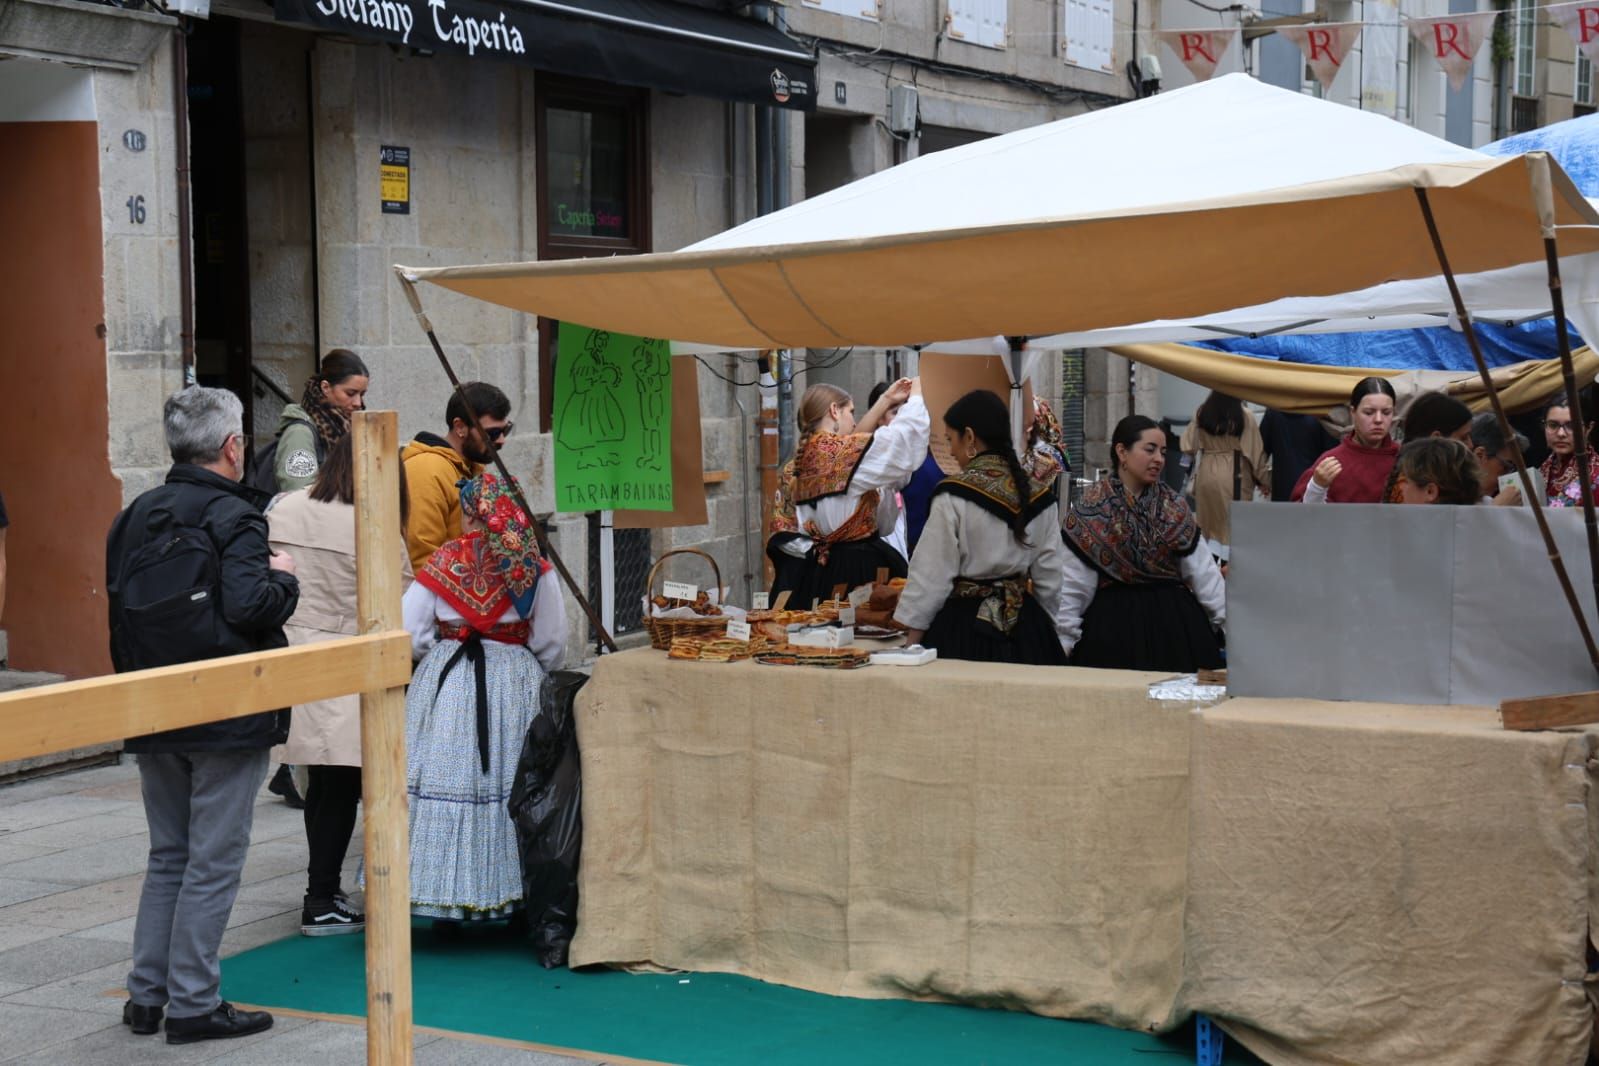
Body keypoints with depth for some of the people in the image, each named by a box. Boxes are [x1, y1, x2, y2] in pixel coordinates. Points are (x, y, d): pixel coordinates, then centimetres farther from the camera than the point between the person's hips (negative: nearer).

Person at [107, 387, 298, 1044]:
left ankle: (146, 995, 19)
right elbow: (248, 603, -24)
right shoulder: (232, 517, -14)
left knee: (168, 856, 17)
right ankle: (193, 1003, 4)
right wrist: (283, 576, -7)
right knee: (213, 862, 1)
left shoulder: (135, 517, 8)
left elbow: (119, 604, 9)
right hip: (229, 714, -7)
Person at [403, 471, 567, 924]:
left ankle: (447, 903, 6)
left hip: (446, 682, -1)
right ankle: (515, 898, 10)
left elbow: (410, 636, -3)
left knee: (447, 778, 3)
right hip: (514, 682, 1)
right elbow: (552, 642, 0)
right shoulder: (533, 566, -1)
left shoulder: (443, 563, -2)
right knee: (510, 782, 5)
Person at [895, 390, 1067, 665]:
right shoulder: (1040, 495, 3)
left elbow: (930, 576, -8)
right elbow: (1049, 574, 8)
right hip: (1025, 630, 5)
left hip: (965, 631, -5)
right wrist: (1041, 628, 19)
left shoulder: (954, 496, -11)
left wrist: (911, 642, -1)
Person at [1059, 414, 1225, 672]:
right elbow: (1074, 585, -4)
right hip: (1114, 623, -3)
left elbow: (1201, 568, 3)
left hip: (1175, 622, 3)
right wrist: (1064, 640, -7)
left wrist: (1229, 618, -6)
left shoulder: (1175, 506, 8)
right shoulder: (1091, 510, -3)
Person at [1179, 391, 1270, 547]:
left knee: (1208, 521, 14)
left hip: (1206, 473, 4)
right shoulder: (1245, 417, -9)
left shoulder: (1201, 414, 0)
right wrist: (1265, 480, 4)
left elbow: (1188, 447, 3)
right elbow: (1256, 451, -5)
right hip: (1234, 476, -4)